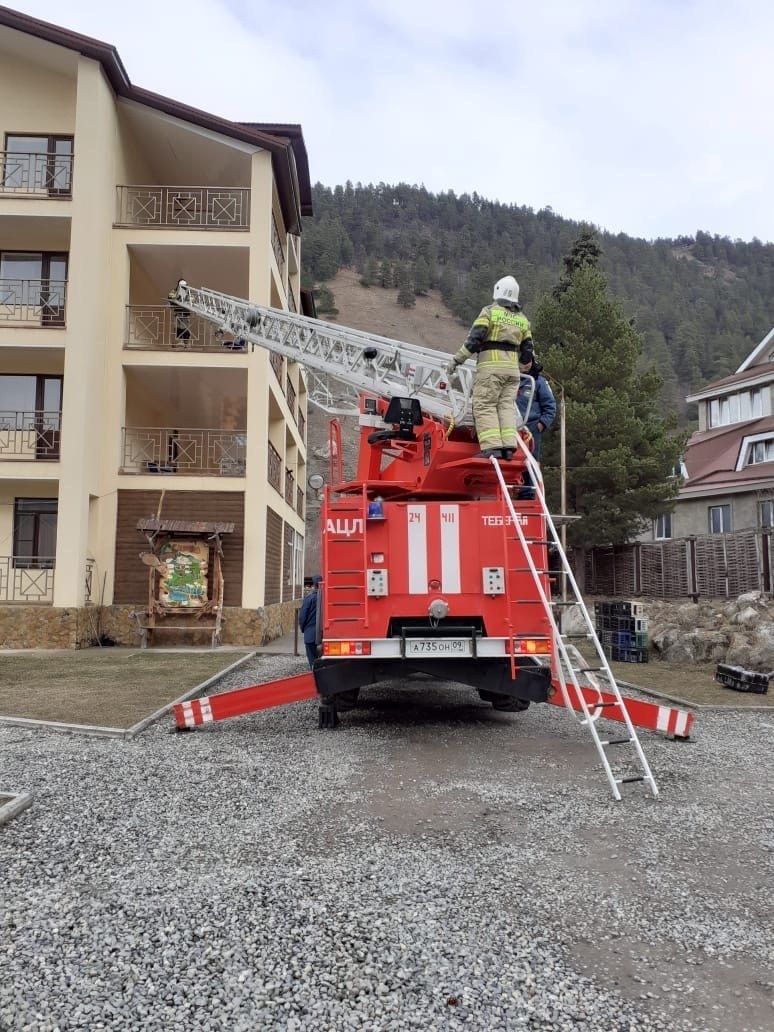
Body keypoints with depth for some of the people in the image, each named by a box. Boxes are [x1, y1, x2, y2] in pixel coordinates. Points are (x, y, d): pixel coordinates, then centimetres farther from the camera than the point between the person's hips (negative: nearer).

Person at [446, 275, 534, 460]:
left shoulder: (490, 311, -1)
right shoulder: (522, 319, 17)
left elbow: (474, 339, -9)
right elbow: (527, 349, 18)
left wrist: (456, 360, -5)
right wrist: (521, 369, 32)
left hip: (491, 366, -5)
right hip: (512, 368, 6)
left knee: (485, 405, -6)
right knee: (507, 406, 5)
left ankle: (492, 447, -16)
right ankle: (509, 446, -6)